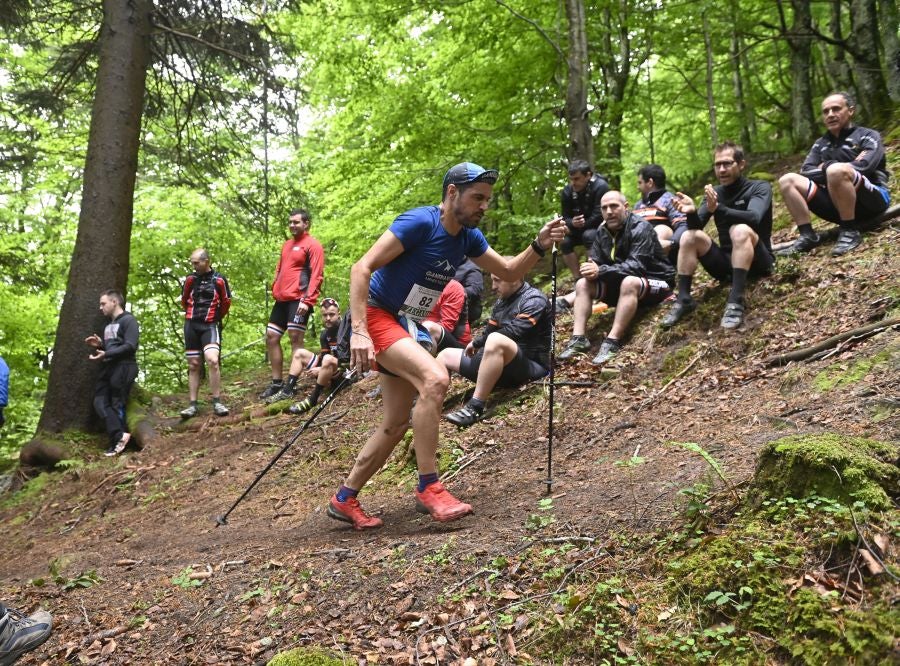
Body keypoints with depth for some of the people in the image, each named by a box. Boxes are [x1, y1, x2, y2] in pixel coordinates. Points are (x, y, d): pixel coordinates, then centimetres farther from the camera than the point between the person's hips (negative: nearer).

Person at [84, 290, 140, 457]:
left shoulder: (128, 320, -5)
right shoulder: (109, 324, 25)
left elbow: (130, 346, -17)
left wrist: (106, 354, -22)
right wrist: (99, 345, 12)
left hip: (123, 368, -9)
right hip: (108, 368, 9)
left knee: (117, 404, -8)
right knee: (100, 403, -7)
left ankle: (117, 439, -4)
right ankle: (120, 435, -15)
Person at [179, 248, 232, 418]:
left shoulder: (219, 280, -4)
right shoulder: (190, 279, 4)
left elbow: (226, 303, 8)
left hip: (210, 325, -3)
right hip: (191, 326, 4)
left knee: (212, 361, -21)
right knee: (193, 365, 6)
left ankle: (217, 402, -12)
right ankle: (193, 405, 11)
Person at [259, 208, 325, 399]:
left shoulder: (313, 245, -5)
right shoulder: (287, 244, 21)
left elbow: (316, 275, -13)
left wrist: (307, 300, -21)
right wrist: (275, 289, 16)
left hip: (299, 299, -9)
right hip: (282, 299, 9)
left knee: (295, 338, -9)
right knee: (271, 337, 7)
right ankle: (276, 383, 14)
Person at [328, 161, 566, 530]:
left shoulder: (468, 237, 3)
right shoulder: (420, 222, -20)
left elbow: (509, 272, 12)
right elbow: (362, 268, -23)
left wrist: (540, 245, -7)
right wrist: (358, 331, -32)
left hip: (404, 327, 9)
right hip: (375, 316, -9)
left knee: (396, 424, 10)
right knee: (435, 378, -29)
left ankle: (344, 499, 24)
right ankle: (428, 488, -19)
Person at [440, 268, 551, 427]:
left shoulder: (534, 300, -10)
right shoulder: (502, 301, 15)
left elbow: (512, 333, -23)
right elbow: (489, 331, 12)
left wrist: (476, 342, -12)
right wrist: (477, 345, -11)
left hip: (531, 367, -9)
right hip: (501, 365, 9)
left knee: (496, 340, -38)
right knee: (446, 355, 12)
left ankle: (475, 408, -36)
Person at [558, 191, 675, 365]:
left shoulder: (640, 228, -20)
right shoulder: (603, 232, 2)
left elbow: (636, 266, -30)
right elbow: (594, 262, -2)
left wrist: (601, 271, -38)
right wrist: (590, 269, -27)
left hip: (655, 282, -7)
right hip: (620, 283, 7)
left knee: (629, 282, -39)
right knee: (583, 283, -9)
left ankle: (612, 342, -40)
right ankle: (578, 338, -22)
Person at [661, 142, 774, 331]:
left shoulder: (759, 187, -6)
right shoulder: (714, 193, 8)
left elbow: (753, 218, -27)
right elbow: (697, 227, -7)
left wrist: (718, 209, -43)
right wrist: (691, 212, -30)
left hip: (757, 261, -4)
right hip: (727, 262, 5)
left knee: (740, 230, -33)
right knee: (689, 236, -15)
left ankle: (736, 301, -39)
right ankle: (684, 300, -18)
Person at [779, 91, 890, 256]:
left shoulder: (868, 136, 3)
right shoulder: (820, 144, 17)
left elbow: (864, 166, -16)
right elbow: (806, 172, 2)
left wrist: (827, 167, -9)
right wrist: (827, 171, -13)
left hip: (873, 199, -5)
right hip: (838, 205, 5)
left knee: (836, 170, -35)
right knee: (787, 180, -7)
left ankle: (850, 231, -25)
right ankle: (807, 236, -16)